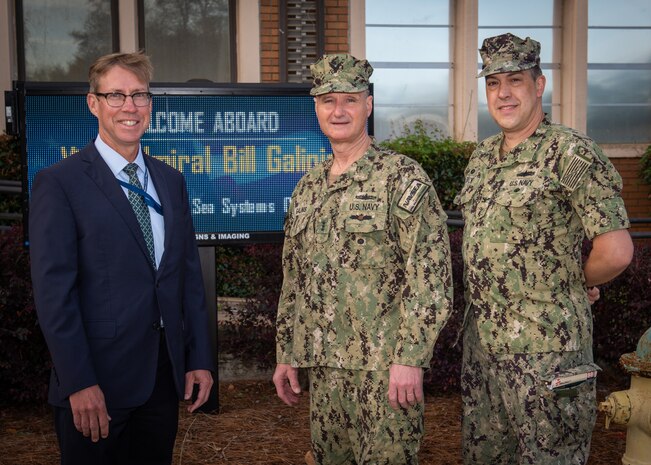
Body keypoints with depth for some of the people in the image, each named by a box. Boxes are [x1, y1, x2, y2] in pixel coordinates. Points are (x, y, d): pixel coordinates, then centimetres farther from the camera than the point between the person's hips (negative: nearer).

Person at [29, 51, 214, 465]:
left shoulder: (172, 181, 10)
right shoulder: (59, 183, -8)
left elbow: (190, 275, 10)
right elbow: (54, 291, -12)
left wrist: (201, 360, 6)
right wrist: (79, 383, -15)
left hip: (165, 376, 5)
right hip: (97, 384, -5)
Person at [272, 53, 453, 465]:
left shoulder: (402, 177, -8)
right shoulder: (309, 186, 12)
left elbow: (432, 278, -14)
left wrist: (409, 358, -18)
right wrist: (287, 354, 14)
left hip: (383, 369, -6)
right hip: (322, 368, 6)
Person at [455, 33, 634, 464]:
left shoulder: (570, 153, -14)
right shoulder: (482, 156, 11)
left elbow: (615, 251, -19)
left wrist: (577, 284, -2)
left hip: (545, 348, -7)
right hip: (481, 341, 8)